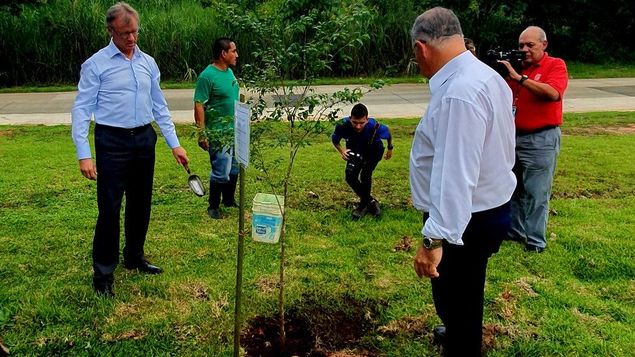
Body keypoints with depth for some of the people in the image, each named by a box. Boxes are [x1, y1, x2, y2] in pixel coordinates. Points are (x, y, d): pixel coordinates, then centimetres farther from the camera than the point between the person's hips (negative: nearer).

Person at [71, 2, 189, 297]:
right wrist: (84, 154, -16)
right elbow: (82, 109, -8)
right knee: (109, 209, -3)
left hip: (144, 140, 5)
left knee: (141, 204, 14)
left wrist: (174, 144, 9)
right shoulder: (96, 64, -6)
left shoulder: (148, 63, 9)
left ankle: (134, 257, 31)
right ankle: (103, 272, 10)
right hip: (112, 142, -5)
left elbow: (159, 107, 14)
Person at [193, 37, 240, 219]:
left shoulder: (229, 72, 9)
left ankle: (229, 200, 33)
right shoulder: (207, 76, -17)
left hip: (235, 130, 9)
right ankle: (213, 207, 14)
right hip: (219, 133, -8)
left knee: (234, 169, 17)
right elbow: (199, 105, -18)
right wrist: (202, 133, -21)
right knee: (221, 172, -3)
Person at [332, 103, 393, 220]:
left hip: (373, 151, -2)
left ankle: (364, 204, 7)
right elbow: (334, 140, -10)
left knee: (365, 175, -21)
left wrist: (390, 149, 3)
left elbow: (388, 133, -12)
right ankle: (370, 201, 7)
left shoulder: (375, 127, -38)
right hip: (355, 150, 2)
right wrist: (341, 150, -25)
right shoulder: (343, 125, -34)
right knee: (350, 175, -16)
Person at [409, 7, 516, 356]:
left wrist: (435, 239, -32)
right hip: (487, 209, 10)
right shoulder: (485, 75, 5)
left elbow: (455, 174, -33)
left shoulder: (458, 93, -28)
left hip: (465, 220, -10)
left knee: (455, 300, 8)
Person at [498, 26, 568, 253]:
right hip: (514, 136, 6)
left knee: (536, 193, -2)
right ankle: (515, 230, 29)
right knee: (513, 188, 14)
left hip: (541, 140, -6)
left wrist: (519, 77, -26)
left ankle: (536, 242, 7)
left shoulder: (555, 65, -5)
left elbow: (553, 93, -23)